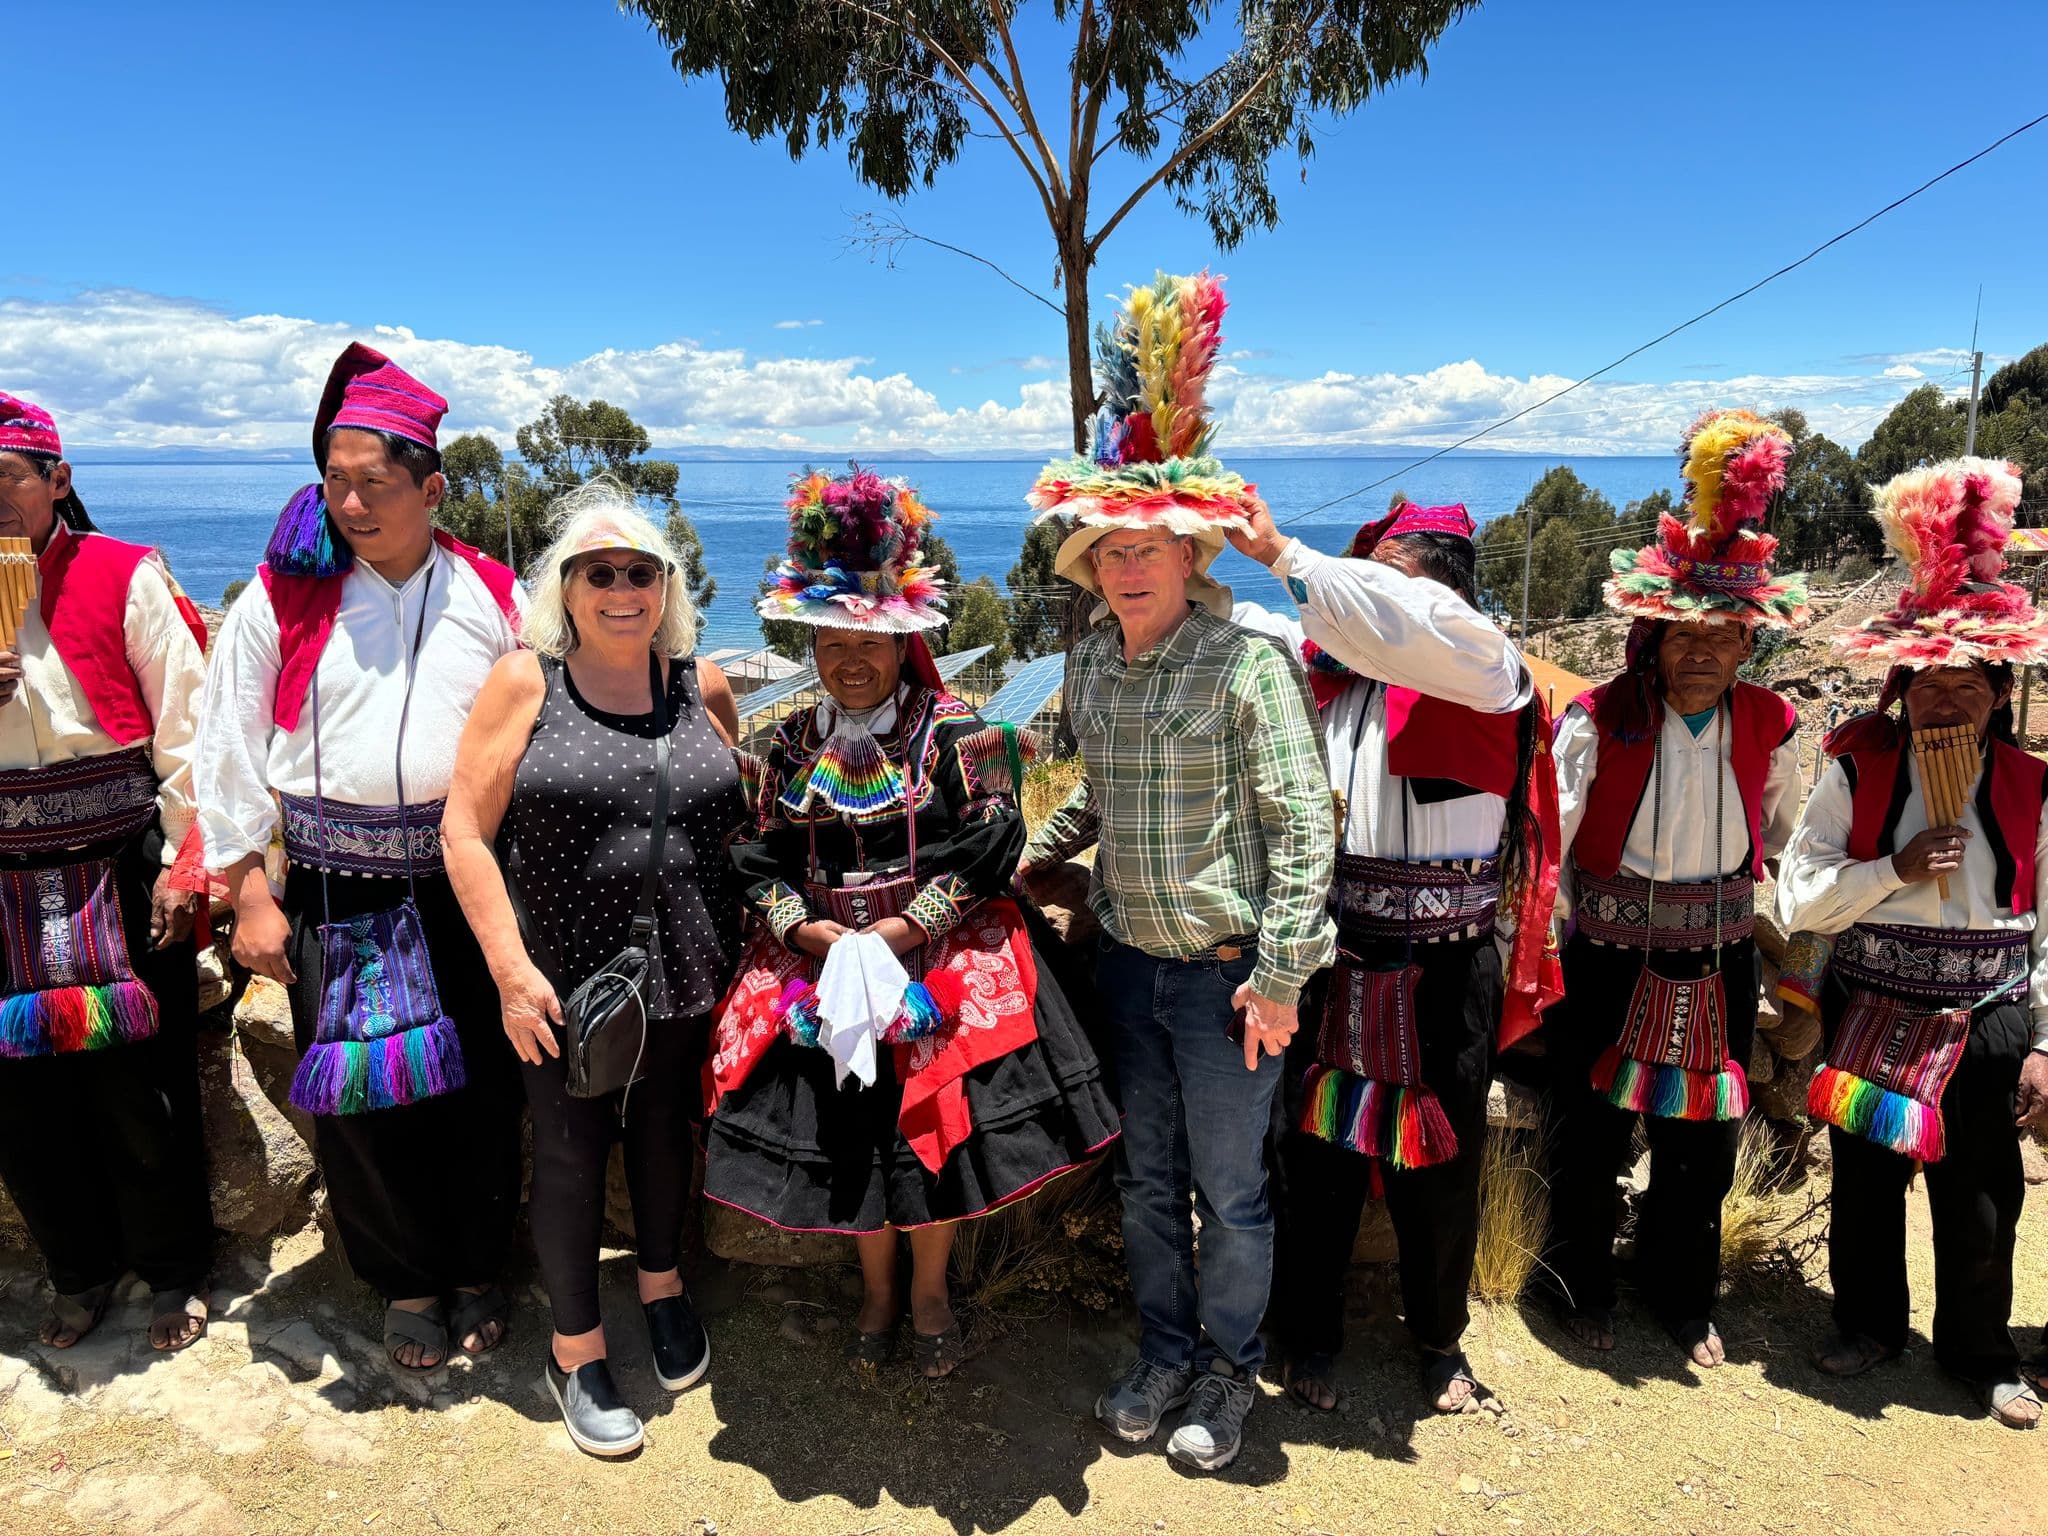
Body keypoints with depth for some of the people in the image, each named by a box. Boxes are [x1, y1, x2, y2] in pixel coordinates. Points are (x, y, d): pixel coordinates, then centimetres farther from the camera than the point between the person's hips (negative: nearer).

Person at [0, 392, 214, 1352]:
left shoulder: (125, 580, -5)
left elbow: (184, 725, -7)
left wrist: (186, 862, -10)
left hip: (120, 876, -4)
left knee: (141, 1089, 6)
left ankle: (174, 1270, 26)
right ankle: (81, 1267, 33)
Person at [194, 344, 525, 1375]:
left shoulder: (491, 597, 3)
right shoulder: (282, 595, 0)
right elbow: (230, 751, 2)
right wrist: (250, 896, -2)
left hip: (467, 886, 1)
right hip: (334, 894, 0)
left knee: (483, 1088, 8)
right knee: (358, 1095, 7)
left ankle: (476, 1272, 30)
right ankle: (406, 1282, 29)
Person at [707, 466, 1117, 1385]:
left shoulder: (956, 733, -5)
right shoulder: (794, 744, 6)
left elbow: (989, 842, -10)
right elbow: (762, 857, 6)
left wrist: (909, 927, -17)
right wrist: (807, 929, -11)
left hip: (940, 966, -3)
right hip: (825, 966, 3)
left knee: (934, 1132, 4)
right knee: (849, 1135, 11)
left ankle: (929, 1293, 31)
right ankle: (877, 1291, 37)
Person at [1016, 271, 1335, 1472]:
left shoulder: (1249, 662, -15)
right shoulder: (1091, 664, 4)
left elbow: (1303, 823, -15)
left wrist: (1280, 975, -16)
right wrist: (1030, 856, 11)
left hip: (1226, 968, -5)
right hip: (1127, 959, 5)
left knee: (1230, 1187, 10)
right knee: (1147, 1177, 18)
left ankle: (1228, 1372, 34)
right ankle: (1166, 1351, 40)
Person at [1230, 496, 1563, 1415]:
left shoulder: (1483, 674, -8)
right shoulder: (1323, 673, 3)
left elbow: (1405, 624, -29)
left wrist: (1280, 553, -25)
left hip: (1444, 978, -2)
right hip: (1332, 966, 2)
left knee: (1438, 1163, 14)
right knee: (1320, 1152, 12)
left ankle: (1439, 1336, 40)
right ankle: (1310, 1337, 34)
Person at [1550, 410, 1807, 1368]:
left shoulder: (1770, 727, -3)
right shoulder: (1598, 721, -14)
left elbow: (1781, 839, 13)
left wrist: (1729, 897, 13)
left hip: (1717, 965, 3)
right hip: (1608, 962, -3)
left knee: (1702, 1143, 14)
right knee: (1589, 1136, 9)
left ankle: (1684, 1300, 39)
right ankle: (1583, 1289, 35)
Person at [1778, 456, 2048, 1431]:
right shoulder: (1856, 772, -6)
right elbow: (1799, 901, -8)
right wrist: (1895, 869, -22)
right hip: (1872, 1015, 0)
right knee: (1866, 1186, 13)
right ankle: (1867, 1324, 37)